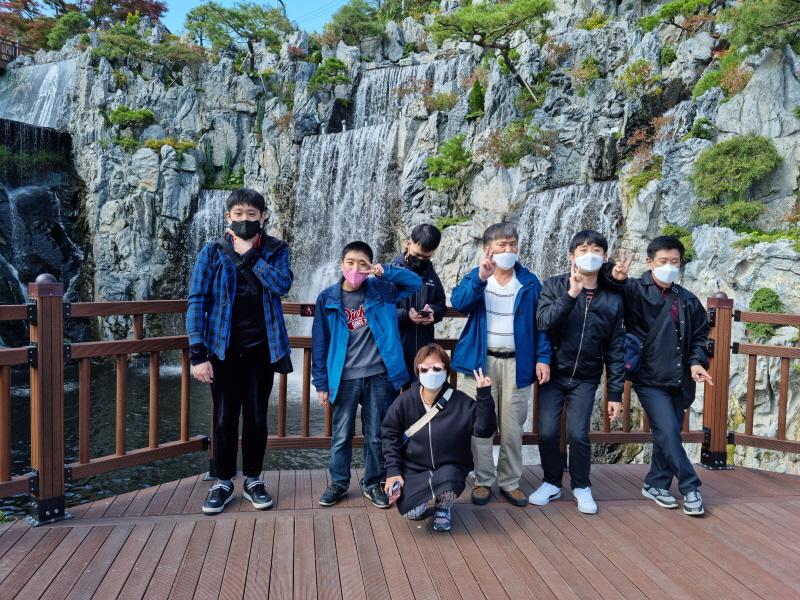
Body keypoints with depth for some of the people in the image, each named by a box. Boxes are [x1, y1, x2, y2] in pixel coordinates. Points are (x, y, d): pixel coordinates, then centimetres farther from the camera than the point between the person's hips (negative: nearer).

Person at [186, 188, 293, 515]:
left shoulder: (275, 250, 3)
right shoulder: (212, 252, -2)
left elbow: (282, 285, -15)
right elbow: (197, 301, -7)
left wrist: (250, 255, -17)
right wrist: (197, 353, -13)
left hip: (261, 348, 1)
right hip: (223, 348, -1)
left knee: (256, 417, 9)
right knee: (224, 418, 6)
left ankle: (253, 480, 25)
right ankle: (223, 482, 22)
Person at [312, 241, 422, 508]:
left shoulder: (380, 291, 0)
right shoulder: (328, 298, -3)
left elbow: (415, 282, 1)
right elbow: (320, 343, 0)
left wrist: (386, 272, -13)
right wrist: (321, 382, -1)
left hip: (379, 376, 1)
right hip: (344, 378, -1)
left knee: (376, 435, 11)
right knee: (342, 435, 10)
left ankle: (373, 483, 28)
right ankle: (339, 483, 28)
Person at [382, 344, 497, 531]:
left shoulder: (461, 402, -7)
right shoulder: (405, 401, -4)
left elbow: (484, 430, -12)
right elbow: (390, 435, 4)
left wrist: (484, 396, -20)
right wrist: (393, 471, -4)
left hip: (450, 469, 0)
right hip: (414, 470, 1)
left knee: (446, 482, -36)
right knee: (412, 512, -25)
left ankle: (443, 507, 4)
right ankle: (435, 496, 14)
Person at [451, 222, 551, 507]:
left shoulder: (530, 282, 5)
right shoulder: (475, 277, 4)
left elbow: (540, 323, 6)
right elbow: (458, 302, -15)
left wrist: (543, 358, -2)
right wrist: (480, 278, -27)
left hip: (516, 363, 1)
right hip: (480, 361, -1)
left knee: (512, 427, 6)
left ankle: (510, 482, 21)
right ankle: (483, 481, 18)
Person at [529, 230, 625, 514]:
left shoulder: (612, 298, -2)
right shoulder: (554, 286, -6)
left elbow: (616, 350, 1)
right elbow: (543, 323, -21)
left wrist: (615, 393, -1)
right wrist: (570, 295, -31)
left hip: (585, 379, 1)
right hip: (553, 374, 0)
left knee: (578, 434, -5)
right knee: (547, 432, 0)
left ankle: (581, 486, 20)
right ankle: (552, 483, 24)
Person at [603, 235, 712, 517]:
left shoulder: (688, 300, 8)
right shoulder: (635, 290, -6)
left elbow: (700, 335, 15)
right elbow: (600, 278, -16)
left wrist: (696, 361, -1)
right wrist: (615, 276, -37)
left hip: (679, 381, 5)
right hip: (650, 379, -5)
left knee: (667, 435, 13)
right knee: (668, 433, -9)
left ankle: (656, 484, 29)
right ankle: (690, 488, 7)